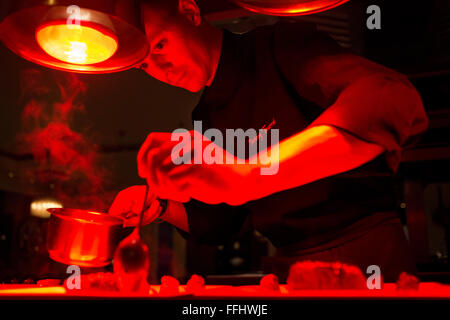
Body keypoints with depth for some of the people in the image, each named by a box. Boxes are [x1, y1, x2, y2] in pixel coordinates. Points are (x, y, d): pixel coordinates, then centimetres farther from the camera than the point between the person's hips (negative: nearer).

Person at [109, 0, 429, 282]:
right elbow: (220, 224, 18)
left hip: (366, 255, -5)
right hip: (289, 270, 6)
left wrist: (247, 174, -40)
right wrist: (161, 207, -2)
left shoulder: (281, 45, -11)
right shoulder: (208, 116, 10)